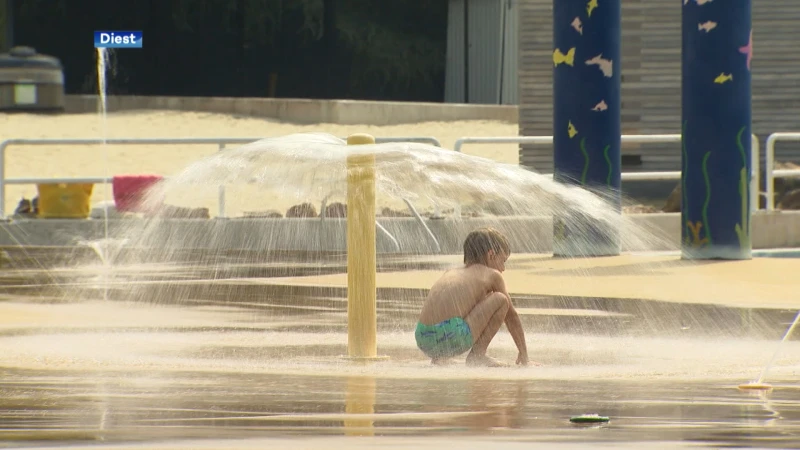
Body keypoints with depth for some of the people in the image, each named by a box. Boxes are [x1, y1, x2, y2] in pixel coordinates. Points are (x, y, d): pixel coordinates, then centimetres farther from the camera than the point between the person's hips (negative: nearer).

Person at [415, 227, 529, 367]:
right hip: (453, 338, -7)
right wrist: (523, 353, 34)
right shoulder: (492, 275, 14)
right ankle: (477, 355, 3)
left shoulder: (450, 273, 30)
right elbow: (512, 316, 22)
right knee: (501, 300, 5)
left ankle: (438, 358, 18)